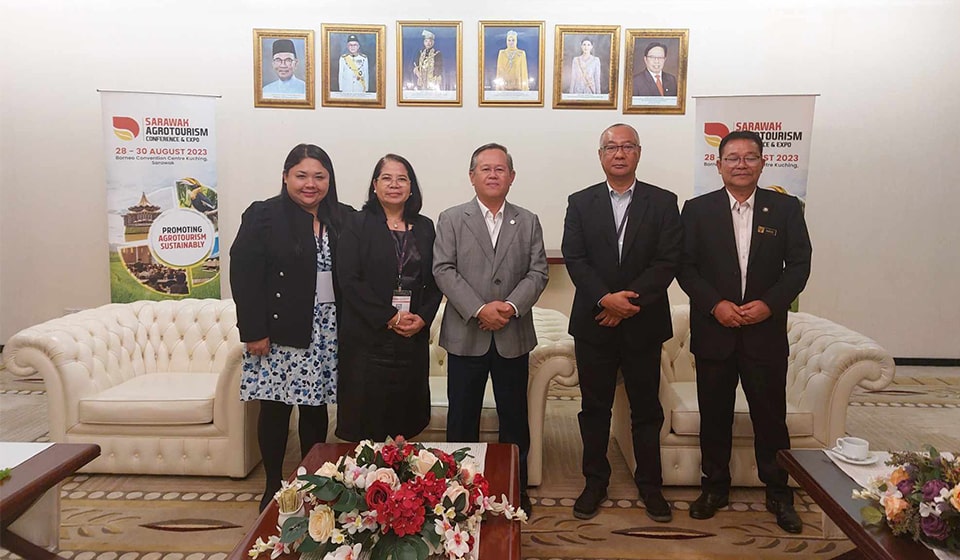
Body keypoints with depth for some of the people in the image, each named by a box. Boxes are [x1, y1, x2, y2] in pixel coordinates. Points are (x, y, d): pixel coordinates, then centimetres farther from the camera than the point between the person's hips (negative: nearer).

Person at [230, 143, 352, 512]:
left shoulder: (344, 219, 7)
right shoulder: (263, 216, -4)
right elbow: (244, 276, -9)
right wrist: (254, 331, -13)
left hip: (328, 332, 3)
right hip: (279, 332, -3)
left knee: (315, 407, 11)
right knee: (275, 409, 5)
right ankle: (273, 486, 22)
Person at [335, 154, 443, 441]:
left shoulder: (424, 227, 11)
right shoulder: (358, 224, 1)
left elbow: (436, 281, 10)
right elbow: (349, 280, -8)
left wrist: (423, 317, -6)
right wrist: (389, 318, -13)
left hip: (413, 337, 3)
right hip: (367, 337, -3)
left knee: (405, 423, 8)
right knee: (365, 417, -1)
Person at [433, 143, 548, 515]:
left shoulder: (528, 222, 9)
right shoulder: (451, 220, 3)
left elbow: (537, 272, 1)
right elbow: (443, 270, -6)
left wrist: (512, 306, -16)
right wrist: (479, 309, -17)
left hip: (513, 336, 2)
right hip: (465, 335, -1)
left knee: (514, 418, 11)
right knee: (462, 418, 8)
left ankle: (516, 488, 26)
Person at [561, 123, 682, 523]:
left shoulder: (663, 202, 2)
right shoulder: (580, 203, 4)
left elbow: (668, 261, -7)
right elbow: (574, 258, -5)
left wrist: (629, 299, -16)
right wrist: (606, 299, -19)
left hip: (643, 324, 0)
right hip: (593, 324, 1)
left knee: (646, 409, 10)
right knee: (594, 408, 11)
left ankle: (650, 485, 26)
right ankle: (595, 483, 26)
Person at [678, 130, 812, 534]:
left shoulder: (785, 208, 3)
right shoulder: (697, 210, 2)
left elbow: (799, 265, 1)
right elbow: (685, 266, -1)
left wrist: (770, 303, -13)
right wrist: (715, 304, -14)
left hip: (766, 331, 0)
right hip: (713, 330, 0)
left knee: (770, 414, 9)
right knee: (714, 415, 11)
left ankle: (779, 493, 26)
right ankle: (714, 486, 27)